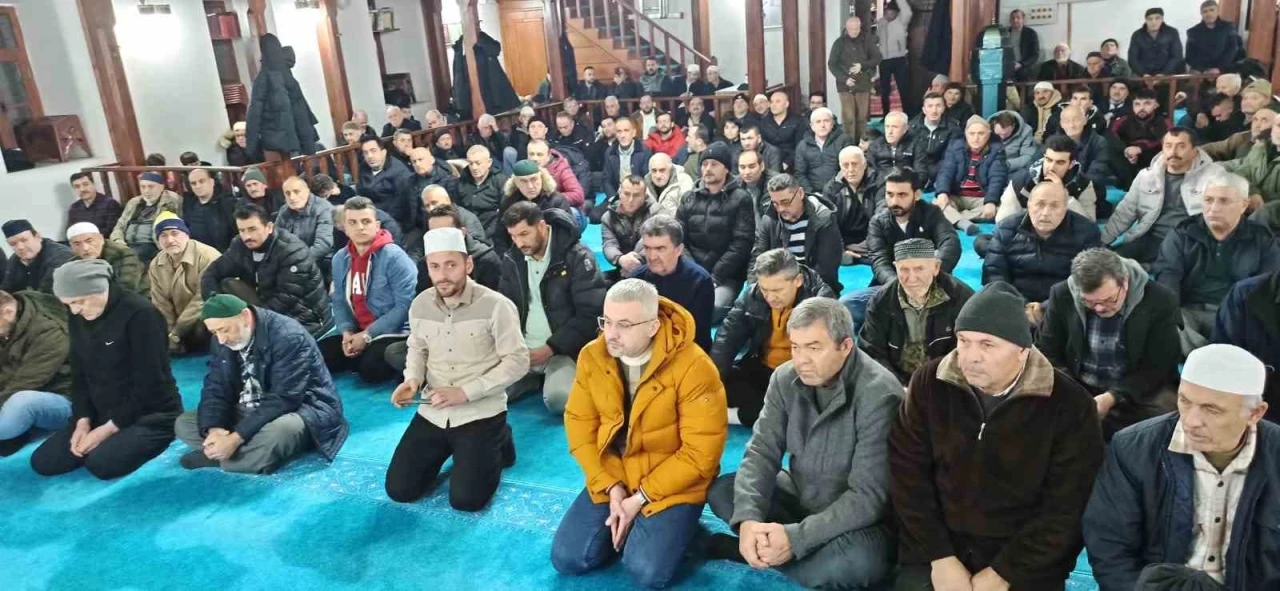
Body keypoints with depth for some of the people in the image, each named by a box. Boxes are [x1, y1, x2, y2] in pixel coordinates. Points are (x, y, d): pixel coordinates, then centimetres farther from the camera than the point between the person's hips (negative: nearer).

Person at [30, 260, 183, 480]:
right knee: (42, 462, 0)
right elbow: (79, 373, 9)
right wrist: (83, 420, -4)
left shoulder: (140, 314, -22)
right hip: (102, 413, 8)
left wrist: (110, 428, -17)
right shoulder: (78, 317, 3)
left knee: (102, 464, -29)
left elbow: (148, 384, -21)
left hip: (151, 414, -8)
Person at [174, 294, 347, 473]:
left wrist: (236, 438, -32)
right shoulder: (224, 341, 1)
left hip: (302, 408, -8)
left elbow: (283, 400, -29)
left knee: (274, 434, -40)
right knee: (183, 423, -1)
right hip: (250, 411, 8)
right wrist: (214, 429, -21)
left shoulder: (288, 337, -24)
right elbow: (216, 389, 0)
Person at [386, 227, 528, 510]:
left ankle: (497, 441, 17)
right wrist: (412, 379, -6)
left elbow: (517, 362, -14)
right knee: (399, 490, 3)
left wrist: (465, 392, -21)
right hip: (432, 412, 5)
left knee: (466, 499, -11)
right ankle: (448, 447, 28)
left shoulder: (495, 306, -17)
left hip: (481, 412, -5)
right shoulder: (420, 305, 0)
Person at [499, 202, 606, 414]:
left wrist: (551, 348, -17)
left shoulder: (577, 258, -12)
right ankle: (538, 378, 9)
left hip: (563, 350, -5)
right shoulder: (511, 260, 6)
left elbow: (590, 313, -14)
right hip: (522, 350, 5)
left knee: (558, 400, -31)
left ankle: (548, 378, 4)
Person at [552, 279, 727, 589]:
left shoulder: (694, 368, -22)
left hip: (673, 485, -4)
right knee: (566, 559, -6)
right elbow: (580, 425, -1)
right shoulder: (592, 356, -7)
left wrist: (640, 498, -18)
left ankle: (669, 526, 11)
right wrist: (611, 486, -11)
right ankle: (627, 524, 19)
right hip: (611, 477, 5)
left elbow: (701, 453, -19)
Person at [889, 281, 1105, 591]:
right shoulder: (930, 383, -5)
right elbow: (907, 473, -5)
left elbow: (1065, 510, -9)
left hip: (1025, 565, -1)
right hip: (935, 550, 1)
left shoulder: (1069, 406, -9)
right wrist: (941, 559, -11)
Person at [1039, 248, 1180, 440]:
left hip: (1140, 391, 0)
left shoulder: (1161, 301, -12)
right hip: (1077, 389, 0)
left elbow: (1158, 367, -11)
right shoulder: (1062, 295, -8)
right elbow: (1047, 353, -2)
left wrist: (1113, 398, -26)